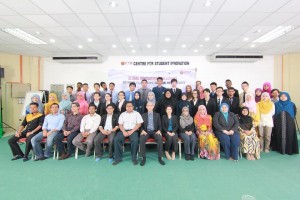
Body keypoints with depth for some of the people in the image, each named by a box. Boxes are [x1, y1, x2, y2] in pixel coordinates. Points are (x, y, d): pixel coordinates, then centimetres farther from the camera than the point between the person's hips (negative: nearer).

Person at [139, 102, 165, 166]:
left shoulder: (157, 115, 14)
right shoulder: (143, 115, 14)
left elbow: (160, 125, 11)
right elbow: (141, 125, 9)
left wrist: (159, 130, -10)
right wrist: (143, 130, -12)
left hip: (155, 131, 0)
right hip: (146, 131, 0)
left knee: (160, 138, -33)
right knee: (142, 139, -33)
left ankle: (160, 157, -20)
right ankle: (143, 158, -21)